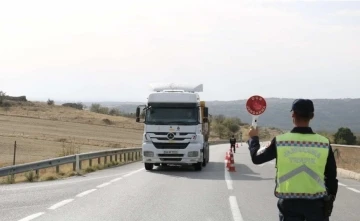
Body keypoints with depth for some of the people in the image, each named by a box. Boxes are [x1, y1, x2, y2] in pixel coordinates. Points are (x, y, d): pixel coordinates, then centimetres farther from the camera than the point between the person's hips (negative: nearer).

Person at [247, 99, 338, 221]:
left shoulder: (280, 141, -7)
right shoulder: (324, 143, -5)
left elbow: (256, 158, 8)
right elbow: (331, 177, 2)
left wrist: (253, 138, 26)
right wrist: (329, 201, 14)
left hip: (289, 203, 0)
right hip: (315, 203, 0)